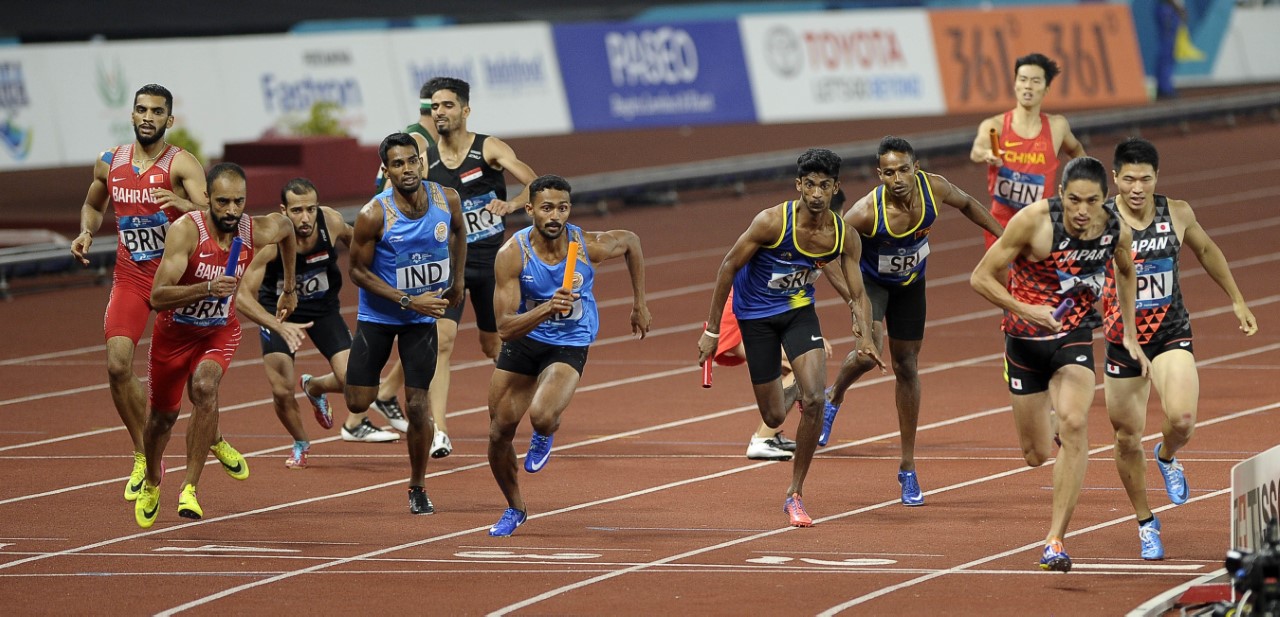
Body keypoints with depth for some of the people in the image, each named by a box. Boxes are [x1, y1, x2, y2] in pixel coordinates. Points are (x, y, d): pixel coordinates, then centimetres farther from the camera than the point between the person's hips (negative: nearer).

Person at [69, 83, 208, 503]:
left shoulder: (181, 164, -11)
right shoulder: (109, 163, 5)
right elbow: (93, 205, 25)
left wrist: (183, 204, -42)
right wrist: (86, 232, 5)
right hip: (130, 278, 3)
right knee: (118, 366, -12)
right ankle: (144, 457, 5)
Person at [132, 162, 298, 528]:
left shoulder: (257, 232, -18)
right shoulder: (186, 231, -30)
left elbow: (286, 226, 10)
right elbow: (157, 297, -37)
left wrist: (289, 288, 18)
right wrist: (207, 288, -52)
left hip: (220, 330, 1)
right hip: (175, 331, -1)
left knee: (204, 387, -29)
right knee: (163, 415, 15)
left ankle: (189, 488, -21)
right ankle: (151, 482, 47)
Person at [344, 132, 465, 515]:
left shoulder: (447, 200, -12)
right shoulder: (374, 215, -24)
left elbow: (458, 231, 12)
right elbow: (358, 271, -15)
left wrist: (457, 279, 14)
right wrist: (408, 300, -20)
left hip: (423, 316, 2)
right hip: (378, 314, -2)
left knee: (417, 405, -4)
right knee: (358, 404, -2)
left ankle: (418, 489, 13)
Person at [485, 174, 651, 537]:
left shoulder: (589, 246, -20)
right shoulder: (512, 254, -23)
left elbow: (631, 242, 5)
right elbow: (505, 327, -26)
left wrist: (639, 305, 10)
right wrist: (547, 308, -44)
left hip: (569, 346, -2)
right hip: (523, 339, 2)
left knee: (542, 417, -29)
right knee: (499, 433, 5)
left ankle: (544, 438, 12)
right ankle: (514, 508, 33)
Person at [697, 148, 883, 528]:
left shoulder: (844, 236, -14)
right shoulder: (772, 222, -25)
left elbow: (857, 294, -6)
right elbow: (729, 266, -15)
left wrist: (865, 336, -27)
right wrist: (712, 330, -12)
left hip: (800, 311, 2)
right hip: (756, 315, -2)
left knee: (814, 400, -19)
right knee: (774, 418, 2)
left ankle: (795, 495, -2)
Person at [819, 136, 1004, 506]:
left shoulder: (934, 188, -25)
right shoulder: (866, 212, -35)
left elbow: (966, 204, -1)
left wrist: (1002, 236, 4)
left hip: (910, 284, 4)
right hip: (871, 280, -4)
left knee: (907, 368, 11)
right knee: (869, 354, -29)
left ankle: (908, 468, 20)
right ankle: (834, 398, 8)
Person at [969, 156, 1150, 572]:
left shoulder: (1116, 231, -11)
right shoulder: (1033, 221, -22)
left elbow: (1125, 273, 14)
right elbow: (980, 278, -16)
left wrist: (1130, 335, 13)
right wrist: (1026, 309, -30)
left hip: (1075, 336, 1)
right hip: (1026, 338, -1)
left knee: (1074, 425, -26)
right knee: (1036, 455, 6)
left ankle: (1056, 539, -23)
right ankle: (1046, 422, 47)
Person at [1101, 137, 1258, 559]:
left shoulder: (1177, 214, -4)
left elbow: (1206, 250, 15)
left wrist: (1237, 300, 22)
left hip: (1172, 334, 0)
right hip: (1122, 340, 0)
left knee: (1182, 418, -22)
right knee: (1128, 439, 6)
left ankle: (1167, 458, 15)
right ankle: (1145, 523, 28)